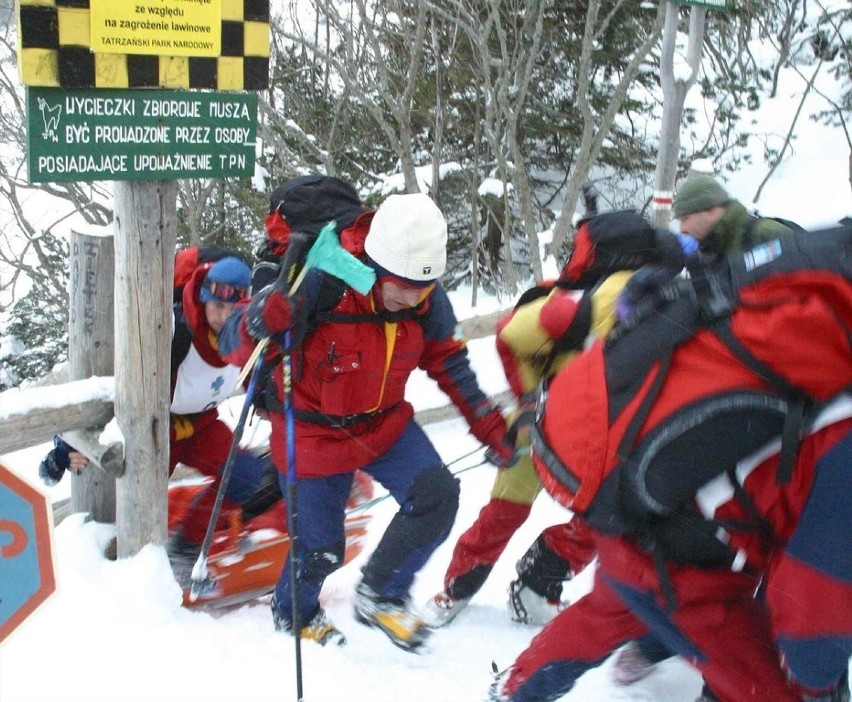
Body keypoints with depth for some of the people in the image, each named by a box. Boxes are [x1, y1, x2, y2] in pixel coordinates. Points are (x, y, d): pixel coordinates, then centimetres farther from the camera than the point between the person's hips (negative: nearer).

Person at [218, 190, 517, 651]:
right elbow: (235, 344, -29)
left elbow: (451, 367, 3)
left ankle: (379, 595, 8)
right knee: (320, 551, 6)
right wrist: (258, 324, -52)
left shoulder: (428, 302, -16)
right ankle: (294, 615, 43)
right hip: (314, 435, -4)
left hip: (385, 423, 4)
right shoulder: (320, 284, -32)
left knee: (437, 495, -16)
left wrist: (493, 431, 2)